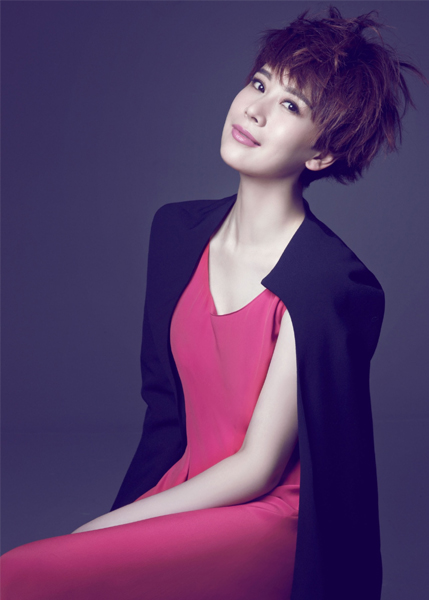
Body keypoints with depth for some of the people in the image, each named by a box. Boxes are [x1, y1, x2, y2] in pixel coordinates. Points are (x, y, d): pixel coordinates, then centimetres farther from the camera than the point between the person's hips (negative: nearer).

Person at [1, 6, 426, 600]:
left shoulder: (331, 286, -20)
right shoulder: (177, 229, 2)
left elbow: (258, 468, -15)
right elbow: (165, 405, 9)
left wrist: (96, 531, -12)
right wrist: (110, 522, -1)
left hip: (271, 523, -6)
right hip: (185, 492, 6)